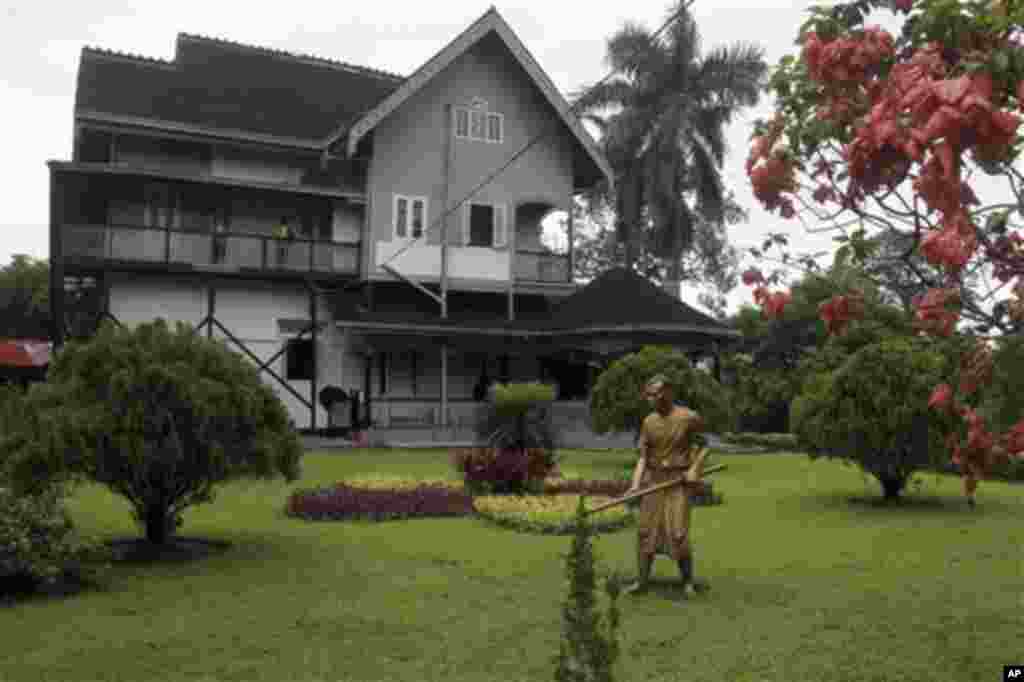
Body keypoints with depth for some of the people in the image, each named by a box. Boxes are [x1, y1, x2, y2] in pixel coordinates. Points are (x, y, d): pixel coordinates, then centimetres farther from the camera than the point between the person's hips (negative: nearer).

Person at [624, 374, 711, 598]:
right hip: (653, 480, 4)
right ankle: (641, 580, 11)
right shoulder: (648, 422, 1)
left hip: (678, 482, -4)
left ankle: (688, 581, 12)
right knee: (646, 531, 2)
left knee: (678, 533, -8)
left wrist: (695, 469, -11)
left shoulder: (690, 418, -10)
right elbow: (643, 458, 1)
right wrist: (635, 484, -12)